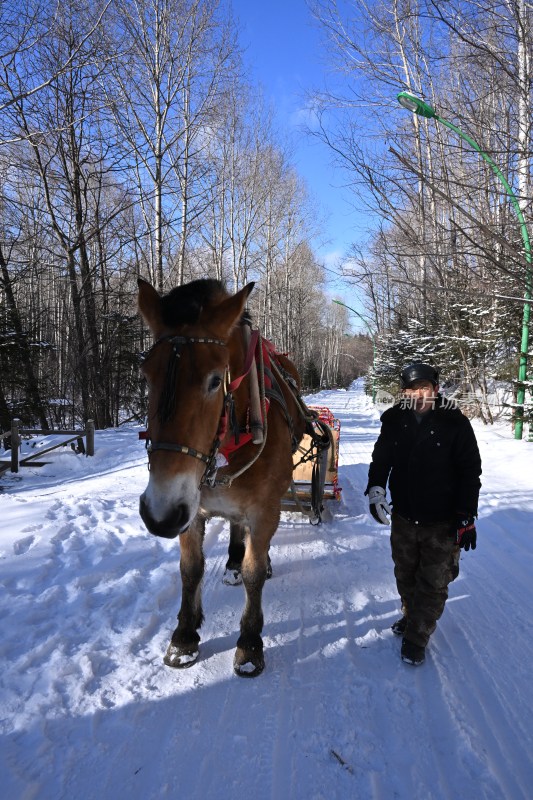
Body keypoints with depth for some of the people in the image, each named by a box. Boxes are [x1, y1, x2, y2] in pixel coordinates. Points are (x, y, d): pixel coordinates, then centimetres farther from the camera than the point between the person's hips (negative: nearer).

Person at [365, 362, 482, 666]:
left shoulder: (455, 423, -14)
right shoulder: (394, 421, -5)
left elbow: (471, 472, -9)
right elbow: (381, 459, 6)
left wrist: (467, 517, -11)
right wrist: (376, 489, -12)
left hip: (442, 523, -3)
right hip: (403, 518, 4)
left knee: (433, 584, 9)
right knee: (405, 575, 22)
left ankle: (417, 637, 27)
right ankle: (411, 615, 48)